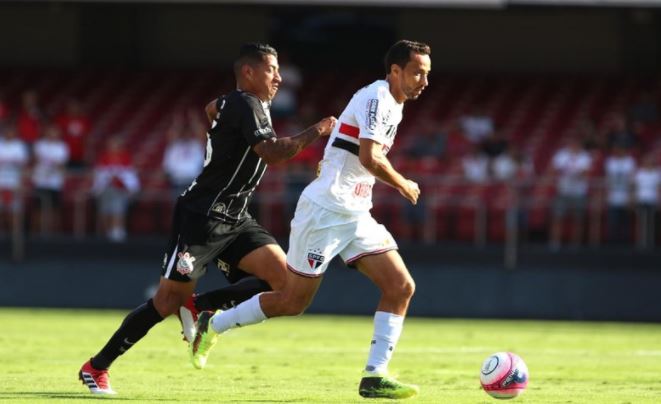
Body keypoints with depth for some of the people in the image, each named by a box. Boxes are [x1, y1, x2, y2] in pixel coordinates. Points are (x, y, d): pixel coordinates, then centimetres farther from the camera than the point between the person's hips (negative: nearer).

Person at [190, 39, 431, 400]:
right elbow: (369, 157, -26)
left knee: (401, 287, -6)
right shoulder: (376, 98, -15)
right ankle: (213, 326, 19)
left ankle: (375, 376, -7)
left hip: (354, 217, 9)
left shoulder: (392, 105, 14)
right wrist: (404, 186, -13)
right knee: (292, 301, -1)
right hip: (324, 211, -9)